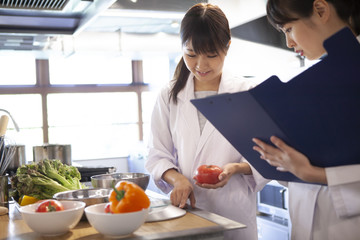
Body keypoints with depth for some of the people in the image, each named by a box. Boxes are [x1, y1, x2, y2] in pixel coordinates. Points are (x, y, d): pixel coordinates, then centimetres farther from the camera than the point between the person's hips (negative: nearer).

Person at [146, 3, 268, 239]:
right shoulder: (169, 96, 3)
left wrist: (236, 168, -20)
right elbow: (158, 155, 4)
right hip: (187, 207, 2)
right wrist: (177, 179, -16)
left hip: (234, 211, -1)